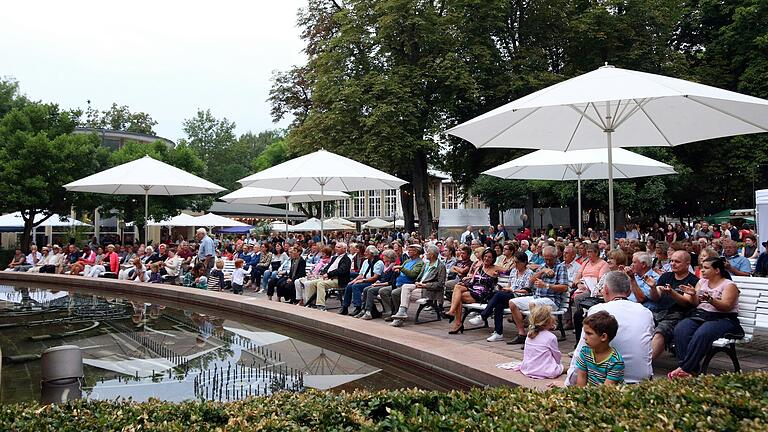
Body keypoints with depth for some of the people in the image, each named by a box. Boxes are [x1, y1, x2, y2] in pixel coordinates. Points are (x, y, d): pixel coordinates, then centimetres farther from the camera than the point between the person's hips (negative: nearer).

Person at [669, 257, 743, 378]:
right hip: (700, 316, 6)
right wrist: (693, 295, -8)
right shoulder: (702, 282, 19)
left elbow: (726, 306, -13)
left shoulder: (729, 285, 1)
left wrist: (710, 300, -31)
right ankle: (691, 369, -31)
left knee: (702, 334, -36)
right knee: (680, 330, -26)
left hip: (723, 319, -5)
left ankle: (684, 368, -33)